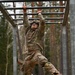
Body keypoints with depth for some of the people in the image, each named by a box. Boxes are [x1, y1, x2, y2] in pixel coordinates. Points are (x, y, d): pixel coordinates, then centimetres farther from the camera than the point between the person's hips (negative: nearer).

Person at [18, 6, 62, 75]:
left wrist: (39, 13, 10)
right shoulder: (28, 31, 20)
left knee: (44, 62, -35)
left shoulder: (39, 32, 5)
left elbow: (42, 22, -5)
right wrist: (25, 12, 31)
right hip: (29, 55, 7)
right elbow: (26, 22, 28)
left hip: (36, 53, -7)